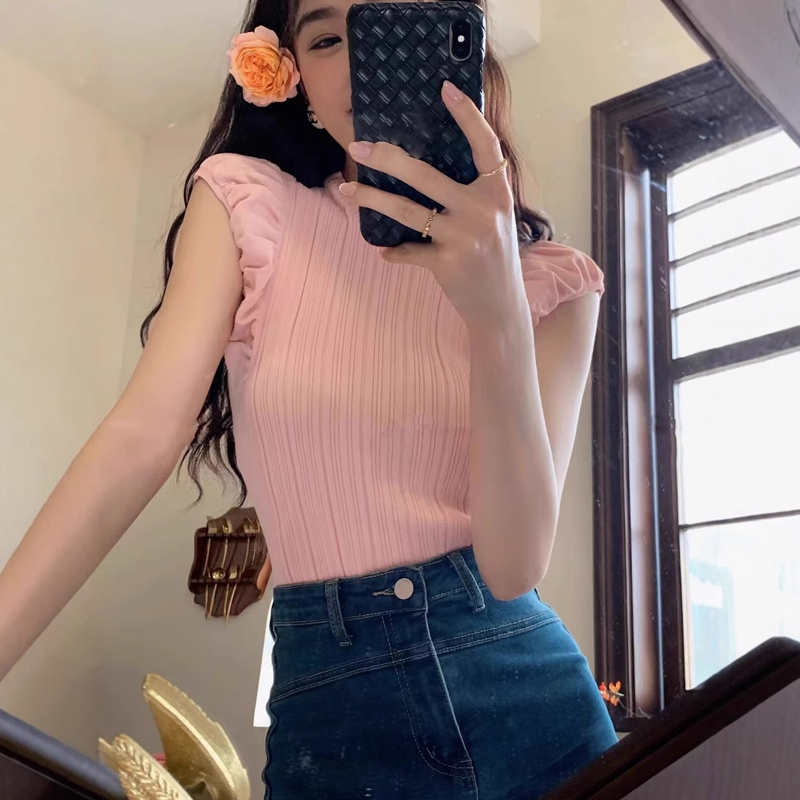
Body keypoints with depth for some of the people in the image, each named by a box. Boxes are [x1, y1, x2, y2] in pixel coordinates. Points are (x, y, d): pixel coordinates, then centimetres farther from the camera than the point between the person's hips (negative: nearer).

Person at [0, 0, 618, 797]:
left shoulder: (546, 279, -2)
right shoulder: (245, 206, -2)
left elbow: (516, 563, -14)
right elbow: (142, 438, -14)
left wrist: (498, 315, -28)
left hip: (527, 695, 2)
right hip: (329, 708, -1)